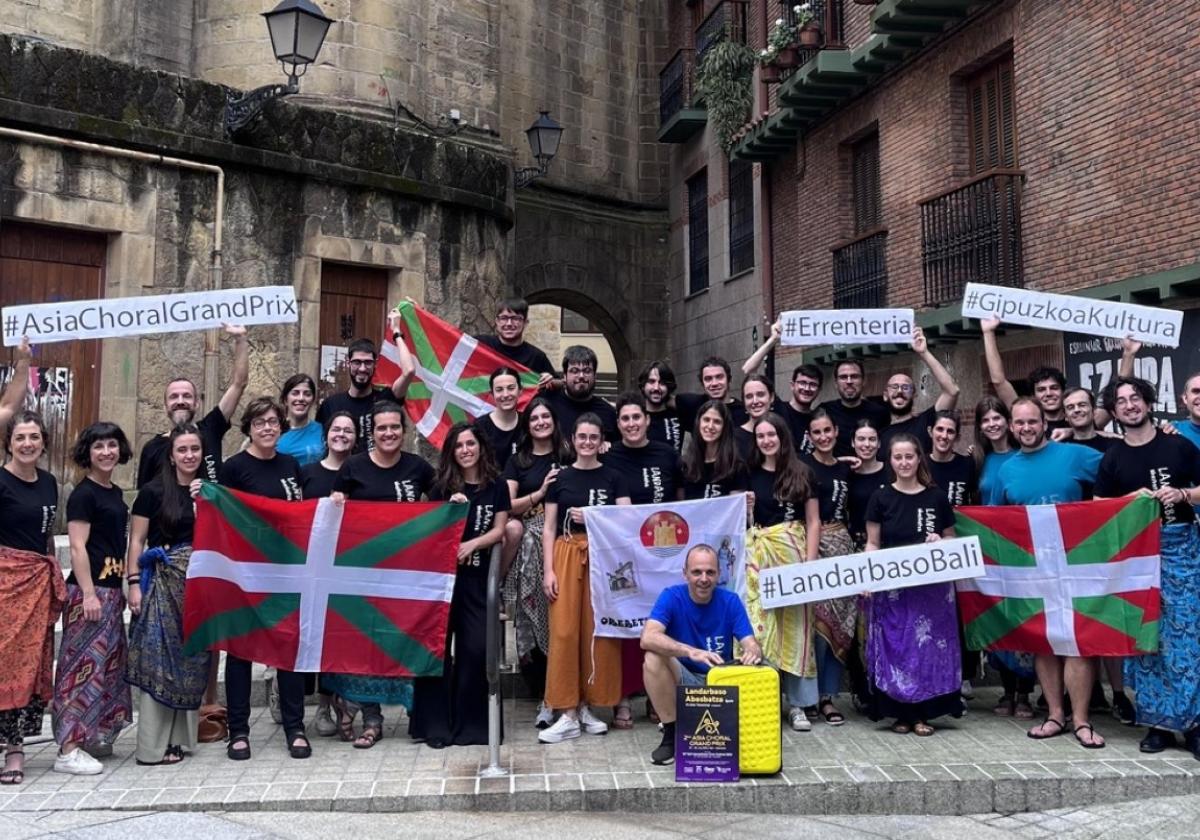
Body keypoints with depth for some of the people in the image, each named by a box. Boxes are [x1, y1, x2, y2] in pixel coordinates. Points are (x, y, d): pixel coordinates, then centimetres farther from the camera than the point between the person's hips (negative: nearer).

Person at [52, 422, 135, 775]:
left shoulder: (115, 493, 15)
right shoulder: (83, 494, -9)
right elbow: (78, 547, -14)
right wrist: (89, 593, -19)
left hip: (111, 588, 9)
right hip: (89, 588, -9)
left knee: (109, 661, 14)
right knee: (85, 662, -9)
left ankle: (98, 733, 25)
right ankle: (69, 750, -6)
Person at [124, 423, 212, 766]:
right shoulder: (153, 492, -1)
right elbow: (136, 541, -1)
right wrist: (135, 583, -9)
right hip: (162, 581, -4)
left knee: (191, 660, 7)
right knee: (158, 659, -5)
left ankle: (180, 737, 17)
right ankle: (153, 745, -1)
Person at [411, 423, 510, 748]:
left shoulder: (497, 486, 9)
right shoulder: (442, 486, 9)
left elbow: (498, 530, 5)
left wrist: (471, 544, -12)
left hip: (476, 576, 0)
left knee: (476, 647, -6)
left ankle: (470, 722, 8)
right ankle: (435, 723, 7)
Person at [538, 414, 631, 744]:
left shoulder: (613, 478, 8)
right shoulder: (560, 478, 8)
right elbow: (549, 528, 6)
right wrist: (549, 569, -3)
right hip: (567, 556, 0)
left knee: (598, 630, -1)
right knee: (564, 631, -6)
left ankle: (587, 707, 12)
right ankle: (568, 713, 0)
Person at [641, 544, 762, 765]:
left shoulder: (730, 601, -6)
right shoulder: (671, 597, -13)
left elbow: (751, 644, -13)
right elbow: (648, 638, -30)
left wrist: (752, 653, -39)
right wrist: (691, 652, -45)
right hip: (682, 681, -1)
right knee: (653, 658, -31)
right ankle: (671, 734, -14)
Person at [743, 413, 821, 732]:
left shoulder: (802, 473, 5)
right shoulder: (749, 475, 7)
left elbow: (813, 522, 4)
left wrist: (810, 562, -4)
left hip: (794, 552, 0)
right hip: (759, 555, 1)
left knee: (795, 625, 1)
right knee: (761, 623, -3)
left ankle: (796, 703, 8)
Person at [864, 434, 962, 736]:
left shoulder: (936, 498, 5)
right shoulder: (881, 498, 3)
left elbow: (951, 540, 13)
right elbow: (872, 544, 3)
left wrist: (940, 543, -9)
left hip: (931, 585, 1)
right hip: (891, 586, -1)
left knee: (928, 645, 1)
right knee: (894, 647, 0)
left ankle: (922, 712, 11)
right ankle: (900, 712, 11)